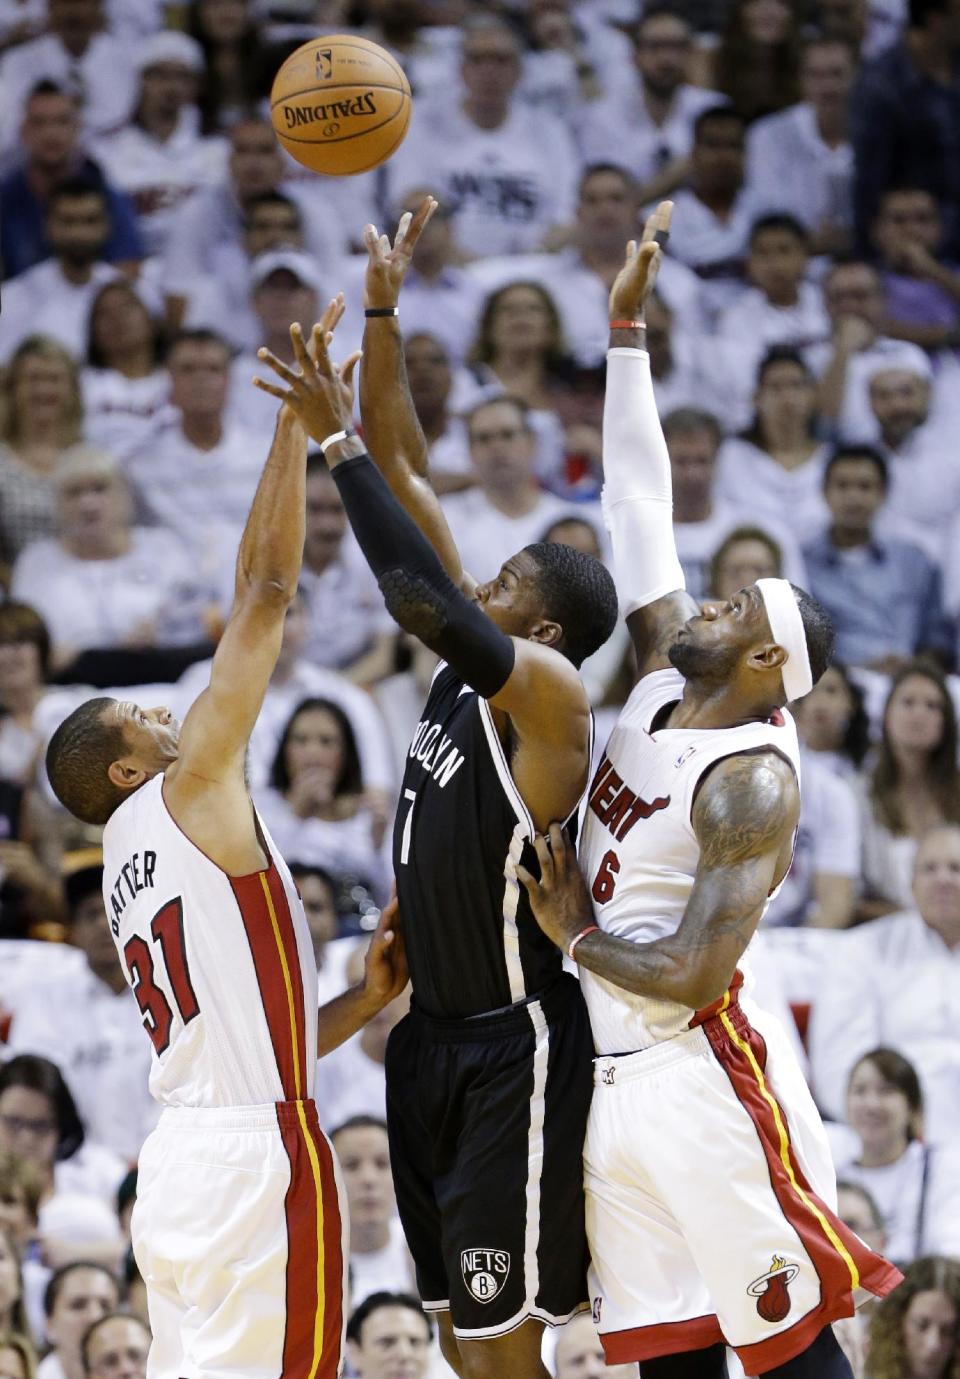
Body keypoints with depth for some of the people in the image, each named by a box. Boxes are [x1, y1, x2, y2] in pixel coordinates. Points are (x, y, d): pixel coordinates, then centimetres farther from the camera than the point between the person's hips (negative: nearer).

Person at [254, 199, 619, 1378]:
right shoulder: (468, 666, 9)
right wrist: (383, 313, 2)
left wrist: (337, 443, -26)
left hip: (516, 1047, -9)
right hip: (438, 1034, 9)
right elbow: (404, 469, 8)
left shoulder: (547, 689, -14)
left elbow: (424, 597, -31)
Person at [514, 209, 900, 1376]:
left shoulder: (753, 783, -16)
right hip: (614, 1081, 8)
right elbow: (639, 506, 10)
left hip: (701, 1083, -8)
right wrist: (625, 333, 9)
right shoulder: (665, 681, 6)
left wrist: (572, 935, -8)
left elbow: (695, 973, -23)